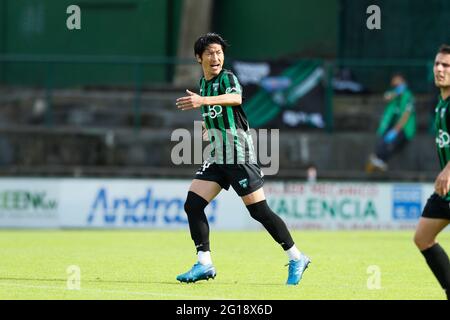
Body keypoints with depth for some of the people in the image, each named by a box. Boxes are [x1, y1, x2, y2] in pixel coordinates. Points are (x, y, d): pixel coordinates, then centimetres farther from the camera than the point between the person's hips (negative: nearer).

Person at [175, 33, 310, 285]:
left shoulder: (228, 78, -9)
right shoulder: (203, 83, 15)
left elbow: (235, 98, -34)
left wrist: (203, 101, -48)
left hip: (240, 157, -8)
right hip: (217, 158, 8)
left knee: (259, 211, -8)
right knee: (193, 205, -5)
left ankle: (296, 259, 4)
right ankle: (205, 264, -1)